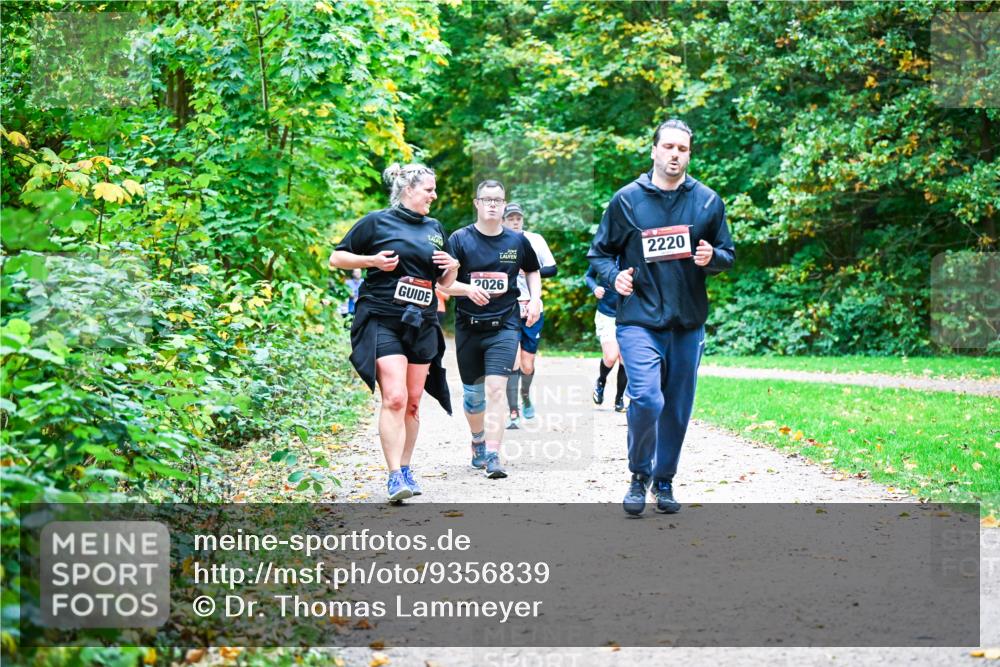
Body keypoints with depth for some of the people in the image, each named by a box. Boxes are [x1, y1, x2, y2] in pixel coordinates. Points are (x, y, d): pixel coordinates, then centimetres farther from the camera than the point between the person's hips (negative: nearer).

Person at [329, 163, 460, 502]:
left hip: (422, 325, 6)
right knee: (394, 398, -16)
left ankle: (406, 469, 20)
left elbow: (444, 283, 25)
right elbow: (336, 258, 3)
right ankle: (394, 476, -17)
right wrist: (373, 261, -12)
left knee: (412, 402, 9)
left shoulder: (435, 229, 17)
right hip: (382, 321, -6)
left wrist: (452, 267, 2)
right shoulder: (377, 222, 0)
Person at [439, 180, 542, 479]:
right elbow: (443, 282, -5)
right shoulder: (460, 239, 0)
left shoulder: (517, 241, 6)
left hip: (504, 325, -1)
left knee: (495, 389, -16)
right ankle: (478, 442, 39)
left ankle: (493, 457, -20)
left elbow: (532, 271, 25)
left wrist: (535, 298, 8)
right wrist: (468, 289, -24)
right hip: (468, 326, 1)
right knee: (473, 392, 12)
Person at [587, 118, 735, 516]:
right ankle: (639, 476, 3)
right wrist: (614, 275, -12)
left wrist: (712, 258, -9)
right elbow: (599, 253, 9)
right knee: (646, 399, -19)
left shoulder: (707, 201, 7)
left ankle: (664, 480, 27)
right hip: (639, 319, -3)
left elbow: (729, 255, 14)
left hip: (689, 323, 3)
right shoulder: (626, 200, 2)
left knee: (677, 409, 9)